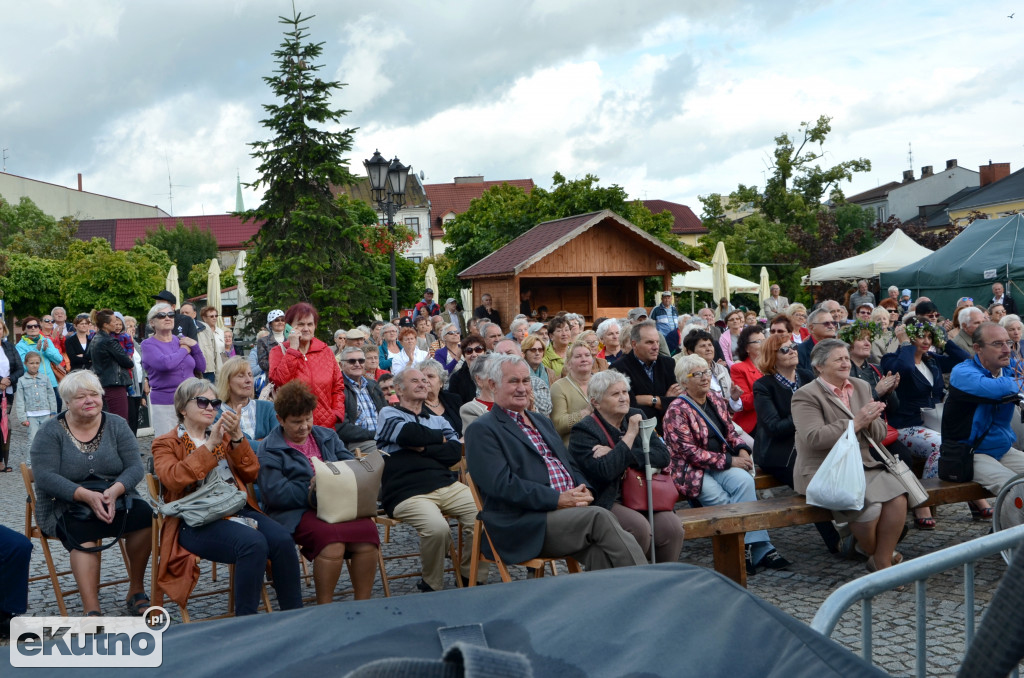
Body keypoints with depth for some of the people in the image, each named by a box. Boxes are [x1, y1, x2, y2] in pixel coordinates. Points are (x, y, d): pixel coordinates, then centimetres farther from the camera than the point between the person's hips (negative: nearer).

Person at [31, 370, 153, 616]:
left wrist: (114, 491, -24)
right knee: (82, 533, -34)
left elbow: (135, 467, -2)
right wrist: (86, 495, -26)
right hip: (65, 506, -2)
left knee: (144, 514, -27)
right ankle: (92, 612, -40)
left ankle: (136, 591, -11)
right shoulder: (50, 432, 0)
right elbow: (45, 476, -13)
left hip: (116, 500, 2)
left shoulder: (117, 425, 7)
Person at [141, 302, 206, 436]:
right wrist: (184, 350, -7)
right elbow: (164, 363, -22)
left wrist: (195, 346, -2)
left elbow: (201, 368, 12)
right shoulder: (148, 345, -2)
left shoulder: (182, 340, 11)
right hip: (164, 404, -4)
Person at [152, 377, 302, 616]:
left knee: (283, 540, -25)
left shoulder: (224, 436, 26)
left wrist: (237, 438, -1)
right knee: (254, 543, -33)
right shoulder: (166, 444, 12)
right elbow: (173, 479, -11)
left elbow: (251, 474, 12)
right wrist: (210, 445, -12)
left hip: (238, 509, 5)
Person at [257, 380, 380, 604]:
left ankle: (362, 604, -14)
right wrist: (314, 493, -18)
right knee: (330, 535, -35)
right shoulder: (270, 449, 5)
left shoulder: (327, 437, 21)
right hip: (296, 512, -4)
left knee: (367, 529, -27)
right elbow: (275, 493, -8)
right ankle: (324, 609, -20)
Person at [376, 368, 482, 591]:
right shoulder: (388, 414, 13)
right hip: (407, 493, -5)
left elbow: (456, 451, 7)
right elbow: (409, 433, -10)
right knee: (437, 528, -33)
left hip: (448, 486, 5)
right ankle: (431, 585, -5)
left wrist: (424, 448, -6)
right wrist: (439, 438, 6)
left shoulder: (437, 420, 26)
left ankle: (470, 575, 3)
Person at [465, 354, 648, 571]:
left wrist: (584, 489, 3)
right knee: (600, 517, -26)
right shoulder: (482, 430, 0)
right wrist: (557, 500, -18)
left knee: (598, 549, -25)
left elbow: (571, 464, 27)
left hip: (571, 507, 7)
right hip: (524, 524, -7)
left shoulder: (542, 421, 26)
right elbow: (501, 484, -13)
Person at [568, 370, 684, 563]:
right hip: (605, 502, -5)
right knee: (639, 526, -30)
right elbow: (604, 471, -21)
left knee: (671, 526, -21)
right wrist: (630, 435, -15)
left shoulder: (636, 417, 13)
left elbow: (663, 456, 0)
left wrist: (615, 454, -11)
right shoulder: (583, 431, -6)